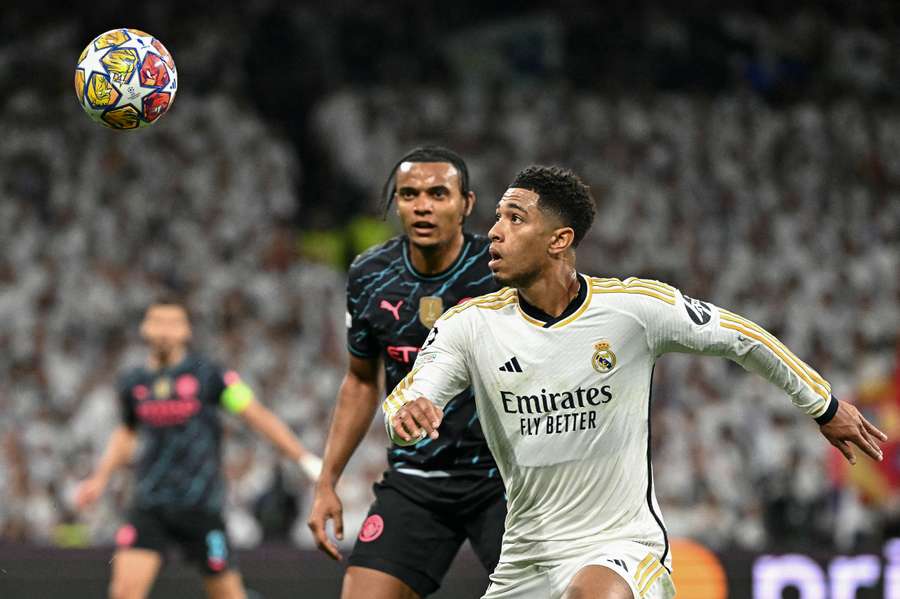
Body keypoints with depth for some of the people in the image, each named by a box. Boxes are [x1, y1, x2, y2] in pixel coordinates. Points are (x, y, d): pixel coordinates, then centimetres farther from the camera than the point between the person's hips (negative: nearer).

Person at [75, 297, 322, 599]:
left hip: (200, 504, -3)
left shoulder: (207, 375, -5)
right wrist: (99, 478, 21)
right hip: (150, 504, 3)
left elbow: (258, 416, -1)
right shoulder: (133, 383, 6)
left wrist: (305, 459, -4)